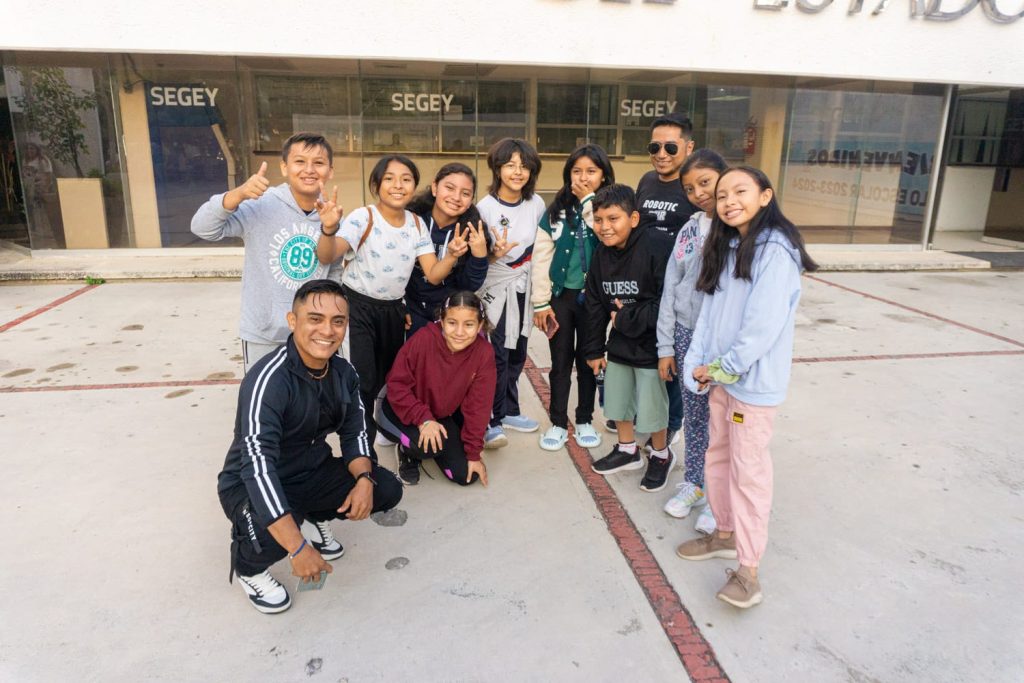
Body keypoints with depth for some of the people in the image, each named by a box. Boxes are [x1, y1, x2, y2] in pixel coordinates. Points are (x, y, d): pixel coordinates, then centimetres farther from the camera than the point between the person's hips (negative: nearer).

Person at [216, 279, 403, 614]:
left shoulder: (343, 372, -8)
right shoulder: (269, 379, -31)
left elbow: (354, 430, 3)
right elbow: (258, 466, -39)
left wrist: (364, 479, -19)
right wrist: (298, 547, -41)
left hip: (312, 471, 6)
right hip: (252, 485, -6)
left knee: (387, 489, -8)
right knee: (273, 537, -36)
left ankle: (316, 515, 21)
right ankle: (247, 566, 3)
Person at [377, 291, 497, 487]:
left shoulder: (484, 353, -21)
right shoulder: (423, 339, -29)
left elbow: (477, 405, -12)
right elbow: (397, 385, -20)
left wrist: (474, 453, -8)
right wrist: (423, 419, -32)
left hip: (442, 415, 4)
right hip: (402, 412, -4)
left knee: (466, 475, -3)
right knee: (428, 444, -33)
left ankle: (432, 447, 24)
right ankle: (408, 451, 4)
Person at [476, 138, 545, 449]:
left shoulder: (536, 204, -1)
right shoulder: (485, 207, -14)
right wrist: (494, 254, -32)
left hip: (523, 287, 5)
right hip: (494, 288, -5)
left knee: (517, 354, 13)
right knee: (497, 356, -6)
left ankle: (509, 411, 29)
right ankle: (491, 422, 5)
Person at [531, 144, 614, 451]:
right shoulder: (556, 210, 1)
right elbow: (541, 257, -1)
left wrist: (589, 201, -16)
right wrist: (540, 302, -5)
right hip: (561, 295, 0)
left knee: (588, 360, 12)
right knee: (561, 362, 9)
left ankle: (584, 421, 27)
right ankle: (558, 423, 21)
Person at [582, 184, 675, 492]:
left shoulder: (656, 246, -21)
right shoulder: (602, 255, 2)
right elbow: (595, 305, 8)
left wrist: (628, 318, -17)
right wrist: (593, 350, 11)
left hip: (651, 345, -6)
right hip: (619, 343, 7)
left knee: (651, 408, 4)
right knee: (617, 401, 17)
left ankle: (662, 455, 31)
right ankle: (627, 450, 41)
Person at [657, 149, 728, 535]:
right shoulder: (690, 229, 7)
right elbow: (670, 288, 9)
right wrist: (666, 346, 7)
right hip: (688, 335, 5)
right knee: (693, 415, 15)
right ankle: (693, 483, 33)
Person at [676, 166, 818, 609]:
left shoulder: (776, 249, -15)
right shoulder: (725, 248, 11)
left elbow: (764, 324, -22)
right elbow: (710, 312, 6)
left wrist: (724, 368, -14)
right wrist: (700, 366, -4)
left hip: (754, 380, -8)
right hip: (722, 375, 8)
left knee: (748, 471, -2)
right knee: (718, 457, 18)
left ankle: (748, 569, 9)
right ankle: (725, 535, 36)